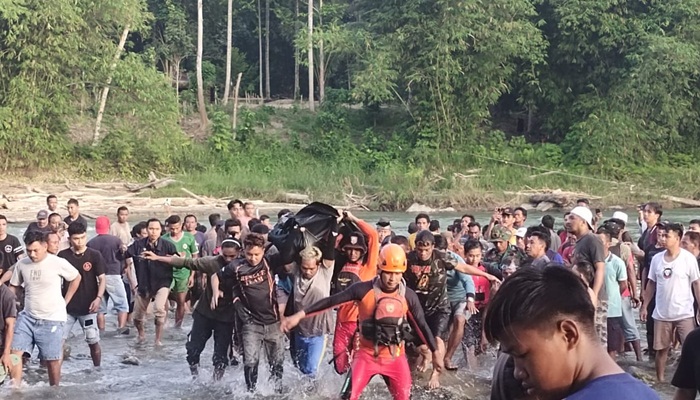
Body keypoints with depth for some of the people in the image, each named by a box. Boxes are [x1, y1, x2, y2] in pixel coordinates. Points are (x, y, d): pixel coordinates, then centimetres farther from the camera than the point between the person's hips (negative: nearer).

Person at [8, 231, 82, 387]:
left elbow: (76, 278, 5)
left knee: (52, 360, 4)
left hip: (52, 319, -4)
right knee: (14, 352, -7)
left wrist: (65, 301, 3)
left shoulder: (58, 263, -11)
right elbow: (13, 286, 15)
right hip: (27, 317, 4)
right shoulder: (21, 264, 0)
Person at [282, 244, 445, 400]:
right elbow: (331, 301, -14)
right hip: (367, 354, -2)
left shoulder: (408, 296, -7)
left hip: (395, 357, 2)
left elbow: (421, 325, 4)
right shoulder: (364, 289, -15)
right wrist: (300, 315, -17)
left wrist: (435, 352, 9)